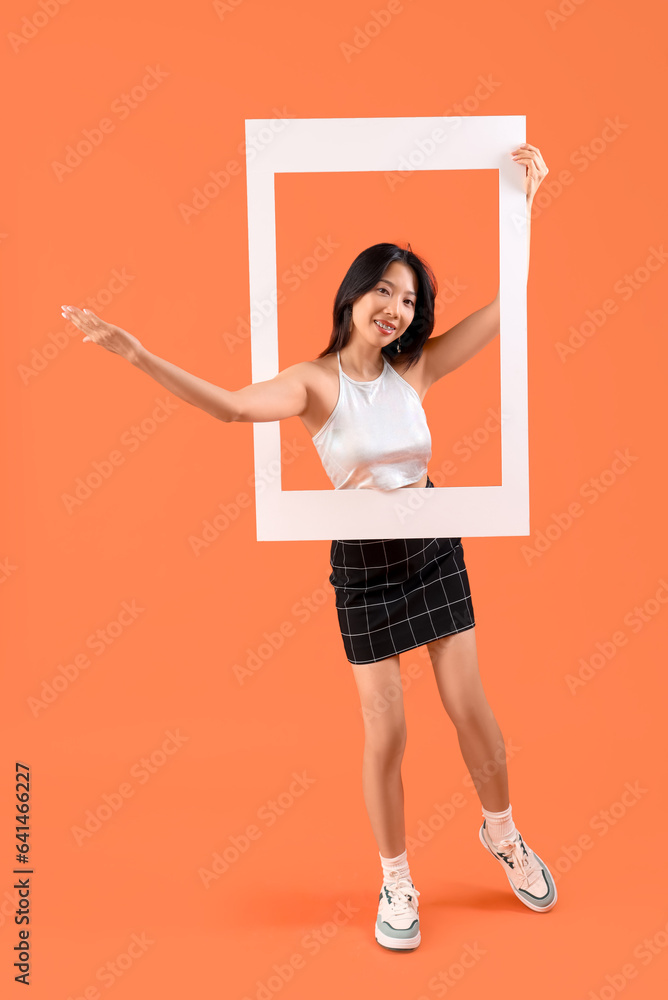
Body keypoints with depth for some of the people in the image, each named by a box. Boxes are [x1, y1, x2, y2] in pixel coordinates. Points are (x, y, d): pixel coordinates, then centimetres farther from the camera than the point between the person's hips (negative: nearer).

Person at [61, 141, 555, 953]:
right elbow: (232, 406, -27)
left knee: (471, 709, 9)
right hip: (363, 560, -3)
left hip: (434, 546, 3)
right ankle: (396, 882, 27)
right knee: (386, 734, 3)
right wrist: (137, 354, -37)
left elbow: (505, 303, 1)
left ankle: (503, 834, 38)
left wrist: (526, 199, 1)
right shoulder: (314, 381, -10)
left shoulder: (416, 367, 0)